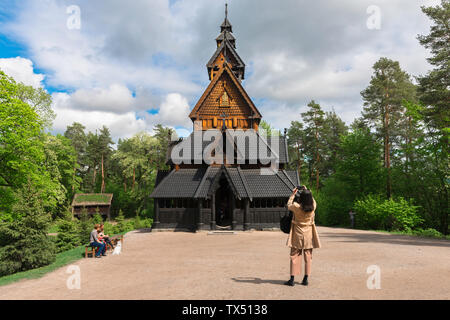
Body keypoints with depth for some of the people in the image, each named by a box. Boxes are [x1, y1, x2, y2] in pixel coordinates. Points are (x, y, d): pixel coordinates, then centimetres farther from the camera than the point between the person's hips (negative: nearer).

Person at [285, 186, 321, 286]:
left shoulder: (296, 206, -18)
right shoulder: (313, 207, -10)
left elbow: (288, 205, 5)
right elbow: (313, 200, 15)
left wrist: (293, 194, 14)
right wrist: (307, 191, 23)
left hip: (297, 234, -2)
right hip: (309, 234, 2)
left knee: (295, 256, 4)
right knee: (308, 256, 11)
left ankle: (292, 279, 7)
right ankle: (305, 279, 16)